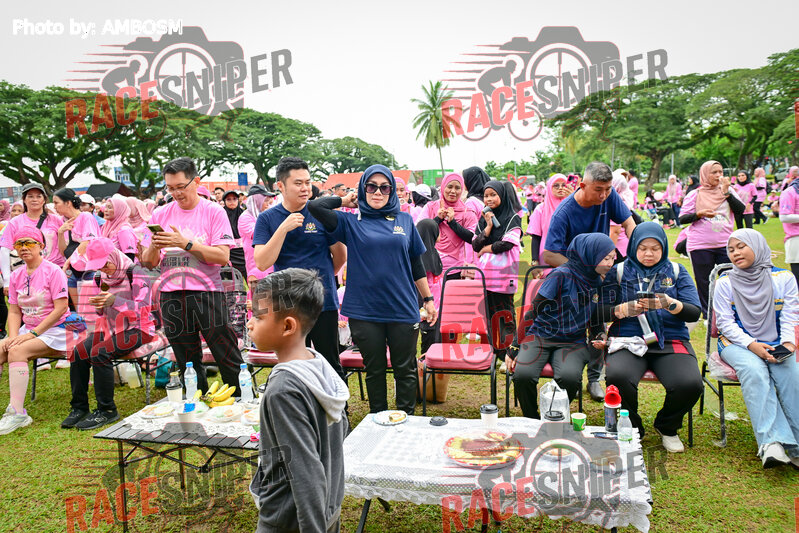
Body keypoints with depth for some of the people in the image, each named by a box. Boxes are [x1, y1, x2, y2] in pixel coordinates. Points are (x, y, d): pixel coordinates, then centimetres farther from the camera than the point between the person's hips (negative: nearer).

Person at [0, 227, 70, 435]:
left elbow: (61, 308, -16)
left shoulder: (53, 271, -10)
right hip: (28, 330, 7)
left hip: (55, 331, -6)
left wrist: (32, 334, -19)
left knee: (17, 351, -28)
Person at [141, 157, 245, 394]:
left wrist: (185, 243, -18)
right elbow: (147, 263, 11)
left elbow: (222, 257, -11)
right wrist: (154, 247, -11)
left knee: (230, 361, -1)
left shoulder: (213, 212, -1)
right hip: (172, 296, 4)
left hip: (207, 292, -4)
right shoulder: (160, 215, 10)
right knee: (188, 365, 13)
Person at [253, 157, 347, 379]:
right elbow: (262, 263, -10)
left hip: (324, 303, -1)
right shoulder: (267, 218, 0)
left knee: (331, 366, 9)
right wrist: (284, 228, -17)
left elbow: (341, 257, 4)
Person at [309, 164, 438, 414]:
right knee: (374, 370, 13)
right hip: (365, 312, -1)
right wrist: (346, 200, 2)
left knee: (405, 370, 10)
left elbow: (416, 264, 12)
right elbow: (315, 206, -12)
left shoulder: (404, 220, 8)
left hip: (403, 309, 1)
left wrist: (428, 300, 12)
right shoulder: (351, 221, 2)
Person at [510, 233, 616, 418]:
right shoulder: (561, 275, -10)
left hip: (573, 342, 4)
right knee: (523, 375, -31)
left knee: (570, 377, -31)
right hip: (541, 336, -3)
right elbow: (534, 310, -8)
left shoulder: (596, 280, 9)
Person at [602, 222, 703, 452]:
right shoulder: (619, 272, 11)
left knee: (690, 384, -28)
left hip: (671, 341, 1)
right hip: (628, 340, -1)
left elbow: (694, 313, 3)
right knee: (617, 376, -34)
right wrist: (624, 309, -17)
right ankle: (632, 428, -2)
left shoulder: (676, 271, 13)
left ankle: (667, 427, 7)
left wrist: (670, 304, -17)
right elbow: (602, 311, 4)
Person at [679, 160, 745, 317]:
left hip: (725, 244, 2)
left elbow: (740, 210, -4)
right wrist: (699, 214, -17)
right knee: (704, 283, 6)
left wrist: (726, 192, -10)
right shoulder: (695, 194, 2)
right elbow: (682, 219, 0)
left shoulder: (728, 191, 9)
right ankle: (707, 316, 18)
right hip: (701, 246, -2)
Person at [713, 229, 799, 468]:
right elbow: (725, 323, -3)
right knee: (754, 370, -33)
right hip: (736, 343, -1)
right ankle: (771, 442, -39)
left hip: (775, 346, 2)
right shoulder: (725, 283, 2)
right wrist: (751, 345, -18)